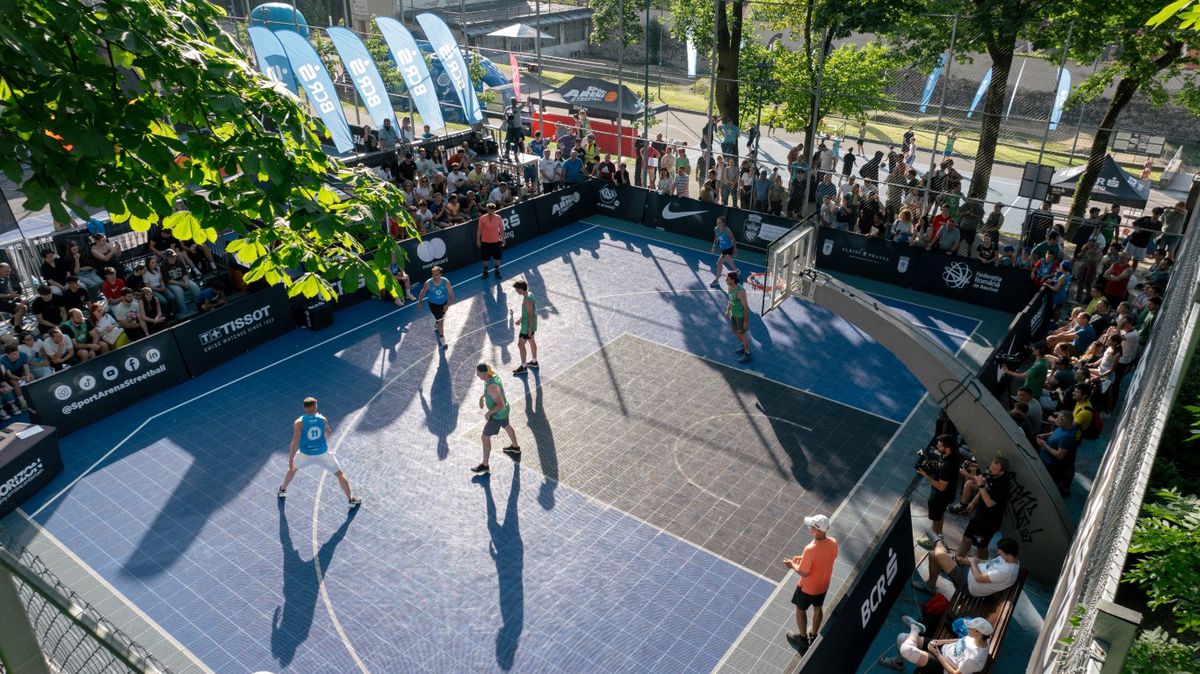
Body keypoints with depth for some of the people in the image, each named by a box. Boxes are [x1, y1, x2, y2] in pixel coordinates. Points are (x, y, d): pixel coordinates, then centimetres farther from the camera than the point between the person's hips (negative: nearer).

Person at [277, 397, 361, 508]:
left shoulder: (299, 422, -13)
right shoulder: (323, 419, -5)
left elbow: (295, 442, -19)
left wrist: (291, 459, -14)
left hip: (305, 454, 0)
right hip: (323, 453, 0)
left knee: (292, 468, 34)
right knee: (340, 474, 12)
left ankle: (283, 490, 49)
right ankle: (351, 500, 11)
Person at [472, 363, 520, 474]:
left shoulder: (492, 386, -39)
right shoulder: (493, 375, -10)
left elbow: (501, 405, -35)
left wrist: (488, 413, -21)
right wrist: (482, 397, 8)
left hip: (498, 415, -9)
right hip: (503, 409, 9)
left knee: (485, 438, 8)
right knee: (506, 426, 34)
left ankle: (485, 466, 26)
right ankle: (516, 448, 60)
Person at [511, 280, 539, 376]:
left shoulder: (527, 300, -29)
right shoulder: (530, 294, 1)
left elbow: (531, 315, -26)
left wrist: (529, 330, -22)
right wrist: (520, 320, 22)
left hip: (527, 326, -10)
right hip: (531, 324, 10)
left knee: (520, 344, 1)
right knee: (531, 341, 24)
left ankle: (523, 367, 11)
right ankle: (534, 362, 40)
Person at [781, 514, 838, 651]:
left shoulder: (810, 549, -38)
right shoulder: (833, 542, -18)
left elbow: (804, 572, -27)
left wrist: (792, 564, -8)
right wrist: (804, 558, 6)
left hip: (807, 587, -5)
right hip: (823, 585, 5)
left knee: (800, 610, 21)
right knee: (818, 608, 27)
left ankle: (803, 638, 39)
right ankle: (814, 635, 47)